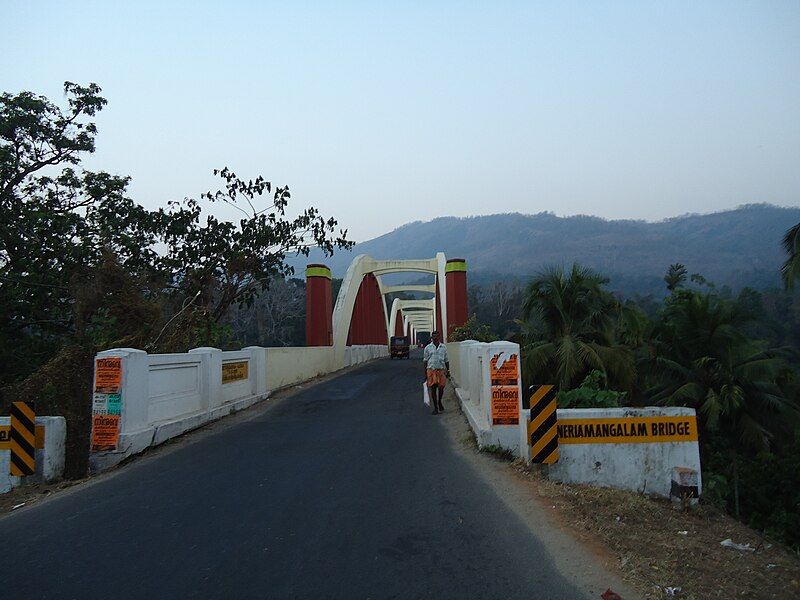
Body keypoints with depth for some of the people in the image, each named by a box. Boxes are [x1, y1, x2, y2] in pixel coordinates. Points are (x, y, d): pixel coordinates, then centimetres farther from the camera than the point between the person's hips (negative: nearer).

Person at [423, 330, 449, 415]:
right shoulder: (428, 348, 3)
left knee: (441, 387, 0)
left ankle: (439, 402, 30)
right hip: (431, 370, -1)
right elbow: (425, 360, 6)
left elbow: (446, 360, 13)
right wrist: (425, 372, 2)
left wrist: (448, 370, 10)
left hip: (441, 370, 1)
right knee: (433, 388, 0)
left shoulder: (443, 347, 7)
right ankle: (435, 408, 11)